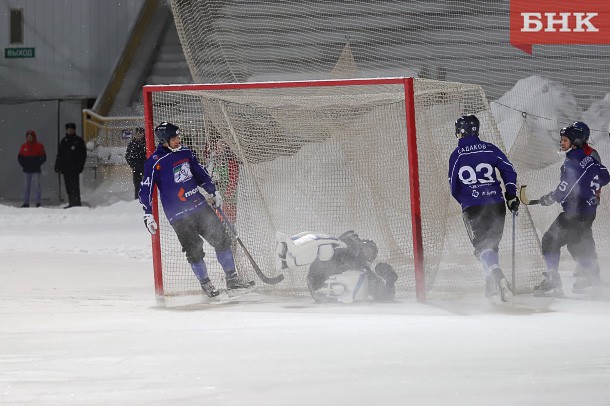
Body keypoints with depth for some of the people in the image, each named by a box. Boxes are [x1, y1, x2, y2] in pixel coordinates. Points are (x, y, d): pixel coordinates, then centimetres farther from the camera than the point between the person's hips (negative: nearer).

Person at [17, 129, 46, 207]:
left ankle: (38, 202, -7)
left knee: (36, 185, -9)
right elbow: (20, 157, 14)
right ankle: (26, 202, 7)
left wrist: (37, 164, -9)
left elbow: (43, 157, 1)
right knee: (27, 186, 5)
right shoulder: (24, 146, 9)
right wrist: (23, 165, 0)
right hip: (27, 170, 3)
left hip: (36, 170, -3)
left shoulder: (39, 146, 1)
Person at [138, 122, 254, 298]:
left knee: (221, 239, 2)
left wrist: (213, 191, 18)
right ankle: (206, 284, 12)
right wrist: (148, 215, -14)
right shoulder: (154, 163, -9)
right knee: (194, 250, -6)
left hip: (200, 206, 6)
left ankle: (233, 280, 8)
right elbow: (146, 190, -9)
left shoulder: (186, 153, 9)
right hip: (178, 215, -6)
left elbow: (201, 174, 22)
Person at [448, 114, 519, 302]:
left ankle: (497, 277, -31)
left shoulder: (456, 155, 1)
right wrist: (511, 196, 9)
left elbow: (454, 188, 5)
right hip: (496, 205, 3)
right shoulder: (490, 149, 5)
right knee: (492, 243, 18)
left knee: (482, 246, -5)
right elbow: (508, 170, 0)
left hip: (472, 209, -3)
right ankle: (493, 286, 17)